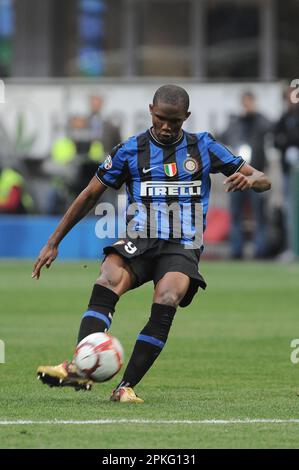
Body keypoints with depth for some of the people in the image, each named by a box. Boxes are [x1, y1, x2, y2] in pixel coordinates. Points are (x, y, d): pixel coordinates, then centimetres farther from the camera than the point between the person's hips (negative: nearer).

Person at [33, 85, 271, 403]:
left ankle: (127, 386, -28)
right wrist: (53, 242, 10)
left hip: (183, 248, 0)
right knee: (107, 280, -32)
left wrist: (250, 179, -17)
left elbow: (262, 181, 9)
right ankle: (79, 368, -45)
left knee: (165, 302, -30)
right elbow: (90, 195, 13)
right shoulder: (131, 150, 7)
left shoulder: (203, 147, 8)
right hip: (139, 243, 0)